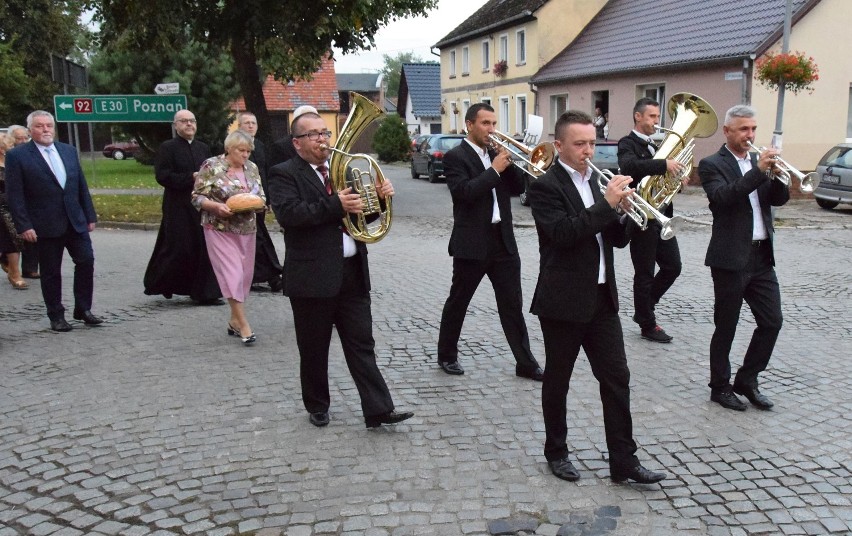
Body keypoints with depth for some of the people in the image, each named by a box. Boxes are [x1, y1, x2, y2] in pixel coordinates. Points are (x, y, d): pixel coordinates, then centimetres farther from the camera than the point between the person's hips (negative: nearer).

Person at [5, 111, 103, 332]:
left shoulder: (69, 151, 11)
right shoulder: (17, 156, -4)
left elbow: (82, 186, 13)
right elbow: (15, 195, -7)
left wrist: (90, 215, 9)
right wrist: (23, 226, -14)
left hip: (76, 222, 4)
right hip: (46, 225, -4)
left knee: (86, 262, 0)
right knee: (51, 272, 5)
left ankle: (83, 309, 14)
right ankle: (56, 316, 16)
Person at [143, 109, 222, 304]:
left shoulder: (203, 148, 14)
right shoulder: (167, 148, -3)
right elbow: (162, 176, -13)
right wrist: (191, 178, -17)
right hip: (178, 208, -5)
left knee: (203, 249, 2)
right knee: (178, 249, -3)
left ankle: (204, 293, 10)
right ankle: (157, 284, 21)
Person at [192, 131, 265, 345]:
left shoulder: (252, 168, 7)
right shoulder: (211, 166, -7)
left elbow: (261, 196, 12)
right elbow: (197, 197, -7)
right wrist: (217, 206, -24)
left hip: (246, 229, 6)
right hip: (220, 229, -6)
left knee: (244, 274, 9)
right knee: (232, 273, -11)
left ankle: (235, 320, 23)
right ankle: (243, 324, -7)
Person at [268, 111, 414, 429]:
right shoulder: (284, 174, -3)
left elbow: (362, 211, 20)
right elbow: (288, 214, -20)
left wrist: (380, 197, -2)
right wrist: (335, 206, -26)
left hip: (352, 273, 5)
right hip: (313, 276, -4)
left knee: (362, 345, 5)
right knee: (314, 350, 9)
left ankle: (378, 410, 6)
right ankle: (317, 406, 26)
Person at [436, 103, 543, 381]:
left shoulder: (497, 152, 13)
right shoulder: (455, 156, -7)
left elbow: (518, 187, 9)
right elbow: (464, 192, -21)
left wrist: (508, 162, -5)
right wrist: (494, 169, -19)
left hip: (504, 241, 6)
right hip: (472, 243, -5)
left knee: (512, 304, 6)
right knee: (457, 302, 9)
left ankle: (525, 362, 12)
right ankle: (447, 355, 25)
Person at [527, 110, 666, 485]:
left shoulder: (598, 181, 12)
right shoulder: (545, 186, -9)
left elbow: (616, 239, 12)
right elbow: (563, 233, -24)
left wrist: (631, 214, -7)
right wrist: (606, 204, -25)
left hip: (602, 297, 6)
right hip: (563, 300, -6)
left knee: (617, 378, 5)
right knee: (557, 380, 9)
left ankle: (623, 460, 12)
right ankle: (556, 452, 25)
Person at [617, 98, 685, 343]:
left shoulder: (654, 146, 18)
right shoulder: (627, 144, -8)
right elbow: (629, 166, -30)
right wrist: (664, 164, -36)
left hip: (662, 217, 8)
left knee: (672, 267, 9)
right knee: (644, 274, 2)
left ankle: (644, 311, 26)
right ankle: (647, 325, 14)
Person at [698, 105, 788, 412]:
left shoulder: (757, 162, 15)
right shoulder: (712, 165, -5)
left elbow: (779, 199, 5)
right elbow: (722, 197, -23)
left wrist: (777, 174, -13)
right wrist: (758, 171, -28)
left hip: (762, 256, 6)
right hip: (731, 258, -6)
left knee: (771, 322, 6)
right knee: (726, 327, 4)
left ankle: (747, 380, 22)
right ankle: (720, 387, 18)